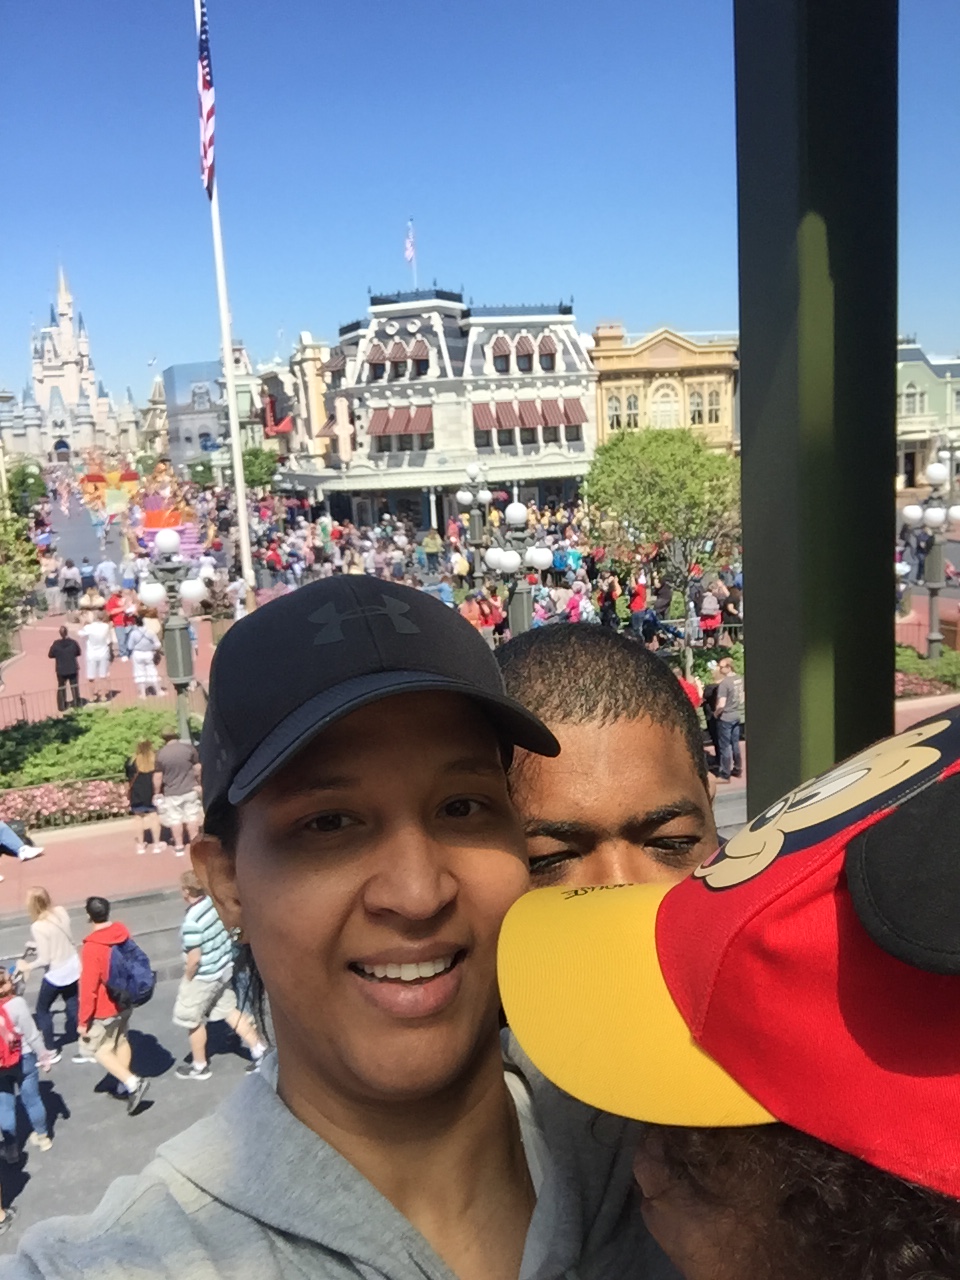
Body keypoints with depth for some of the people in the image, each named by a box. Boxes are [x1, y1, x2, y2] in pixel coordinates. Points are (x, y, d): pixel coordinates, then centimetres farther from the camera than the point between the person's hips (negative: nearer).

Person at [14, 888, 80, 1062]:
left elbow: (44, 960, -21)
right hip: (73, 967, 6)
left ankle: (51, 1050, 21)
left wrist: (27, 966, -3)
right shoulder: (61, 912, -8)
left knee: (42, 1009, 15)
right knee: (72, 1005, 21)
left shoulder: (38, 927, -25)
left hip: (56, 974, -6)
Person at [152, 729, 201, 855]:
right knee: (192, 817, 10)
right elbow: (197, 768, -2)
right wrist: (199, 783, 12)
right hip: (190, 789, 1)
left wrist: (157, 793, 6)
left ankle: (179, 846, 14)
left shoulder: (161, 754, -8)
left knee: (175, 819, 9)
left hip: (171, 793, -1)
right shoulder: (189, 747, -7)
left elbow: (158, 776, -5)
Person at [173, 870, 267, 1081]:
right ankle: (258, 1049, 24)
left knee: (192, 1020, 14)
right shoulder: (215, 901, -6)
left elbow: (194, 958, -25)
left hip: (204, 976, -7)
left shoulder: (191, 920, -29)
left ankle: (199, 1066, 31)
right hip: (224, 968, 8)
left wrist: (187, 979, -9)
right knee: (229, 1011, 22)